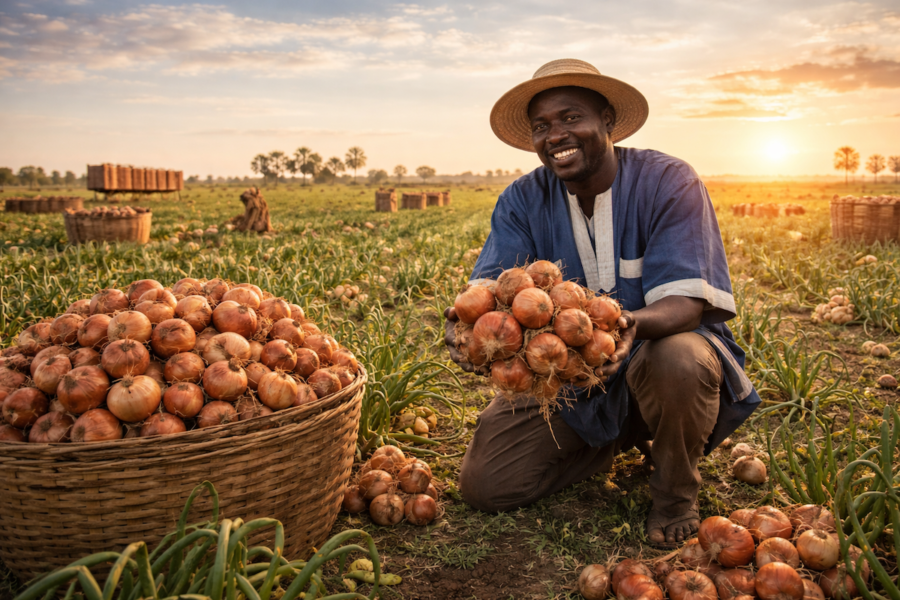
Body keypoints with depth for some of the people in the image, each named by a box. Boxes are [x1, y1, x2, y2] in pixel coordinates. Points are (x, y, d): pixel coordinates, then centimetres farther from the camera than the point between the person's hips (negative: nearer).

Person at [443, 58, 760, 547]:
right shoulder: (523, 200, -5)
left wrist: (633, 323, -49)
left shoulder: (668, 183, -15)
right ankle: (622, 439, 16)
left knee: (680, 360, -39)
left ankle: (675, 489, -4)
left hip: (654, 351, -3)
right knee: (484, 485, -8)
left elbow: (685, 301, -25)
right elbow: (491, 283, -17)